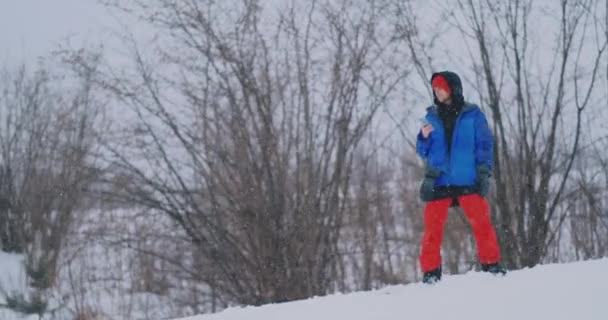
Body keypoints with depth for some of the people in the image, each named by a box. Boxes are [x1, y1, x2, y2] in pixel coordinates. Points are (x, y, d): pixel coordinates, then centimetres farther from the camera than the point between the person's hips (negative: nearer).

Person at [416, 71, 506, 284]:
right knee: (432, 228, -2)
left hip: (468, 181, -2)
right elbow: (423, 152, 15)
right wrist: (424, 138, -6)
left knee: (481, 223, -9)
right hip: (438, 182, 2)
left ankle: (491, 264, 2)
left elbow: (485, 145, 3)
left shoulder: (472, 114, 4)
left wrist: (484, 173, -6)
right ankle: (430, 272, 3)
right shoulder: (431, 116, 12)